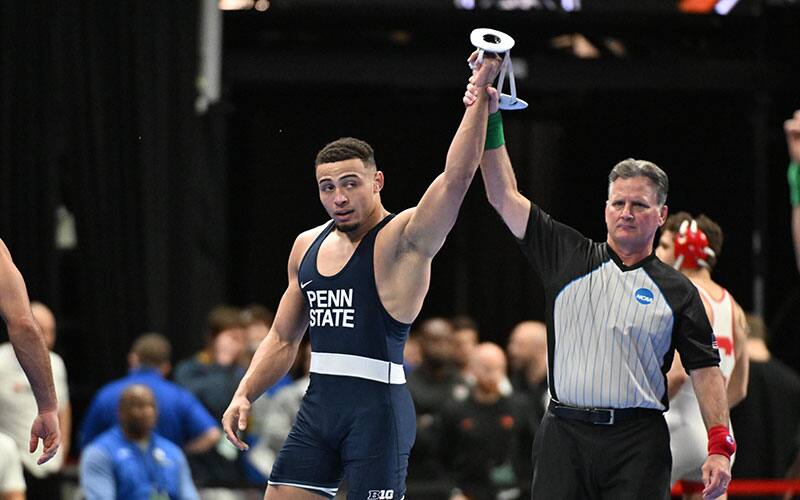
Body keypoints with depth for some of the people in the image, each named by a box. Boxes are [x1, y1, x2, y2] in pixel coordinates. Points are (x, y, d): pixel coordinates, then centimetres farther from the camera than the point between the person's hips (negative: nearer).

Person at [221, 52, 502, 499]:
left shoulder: (402, 240, -8)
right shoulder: (308, 246, 14)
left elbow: (457, 177, -24)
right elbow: (283, 339, 22)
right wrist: (244, 395, 11)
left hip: (377, 408, -7)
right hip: (319, 406, 7)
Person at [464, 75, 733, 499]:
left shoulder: (676, 290, 8)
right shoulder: (569, 257, 12)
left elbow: (705, 369, 5)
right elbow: (504, 196, 10)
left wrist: (719, 448, -6)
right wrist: (489, 121, 1)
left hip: (637, 442, -1)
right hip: (564, 434, 1)